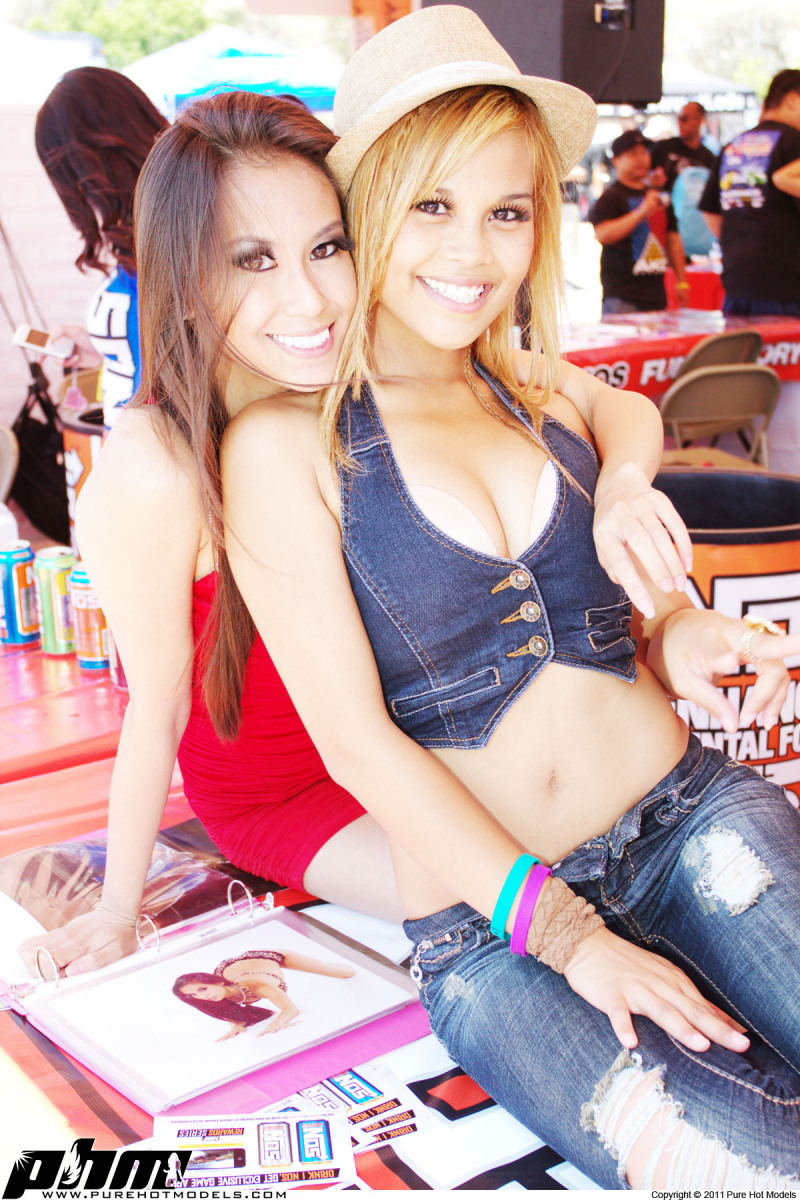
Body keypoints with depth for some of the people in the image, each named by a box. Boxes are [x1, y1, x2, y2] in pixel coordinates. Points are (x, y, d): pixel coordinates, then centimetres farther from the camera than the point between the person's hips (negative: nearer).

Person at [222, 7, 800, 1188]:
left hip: (691, 815, 5)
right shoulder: (285, 441, -3)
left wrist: (674, 639, -4)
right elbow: (357, 740, -8)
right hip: (488, 932, -4)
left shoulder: (549, 391, 11)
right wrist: (564, 930, -13)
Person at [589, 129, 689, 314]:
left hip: (656, 294, 7)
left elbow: (673, 238, 23)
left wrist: (681, 281, 19)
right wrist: (641, 213, -23)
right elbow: (602, 235, -19)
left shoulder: (659, 195, 18)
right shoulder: (610, 197, -4)